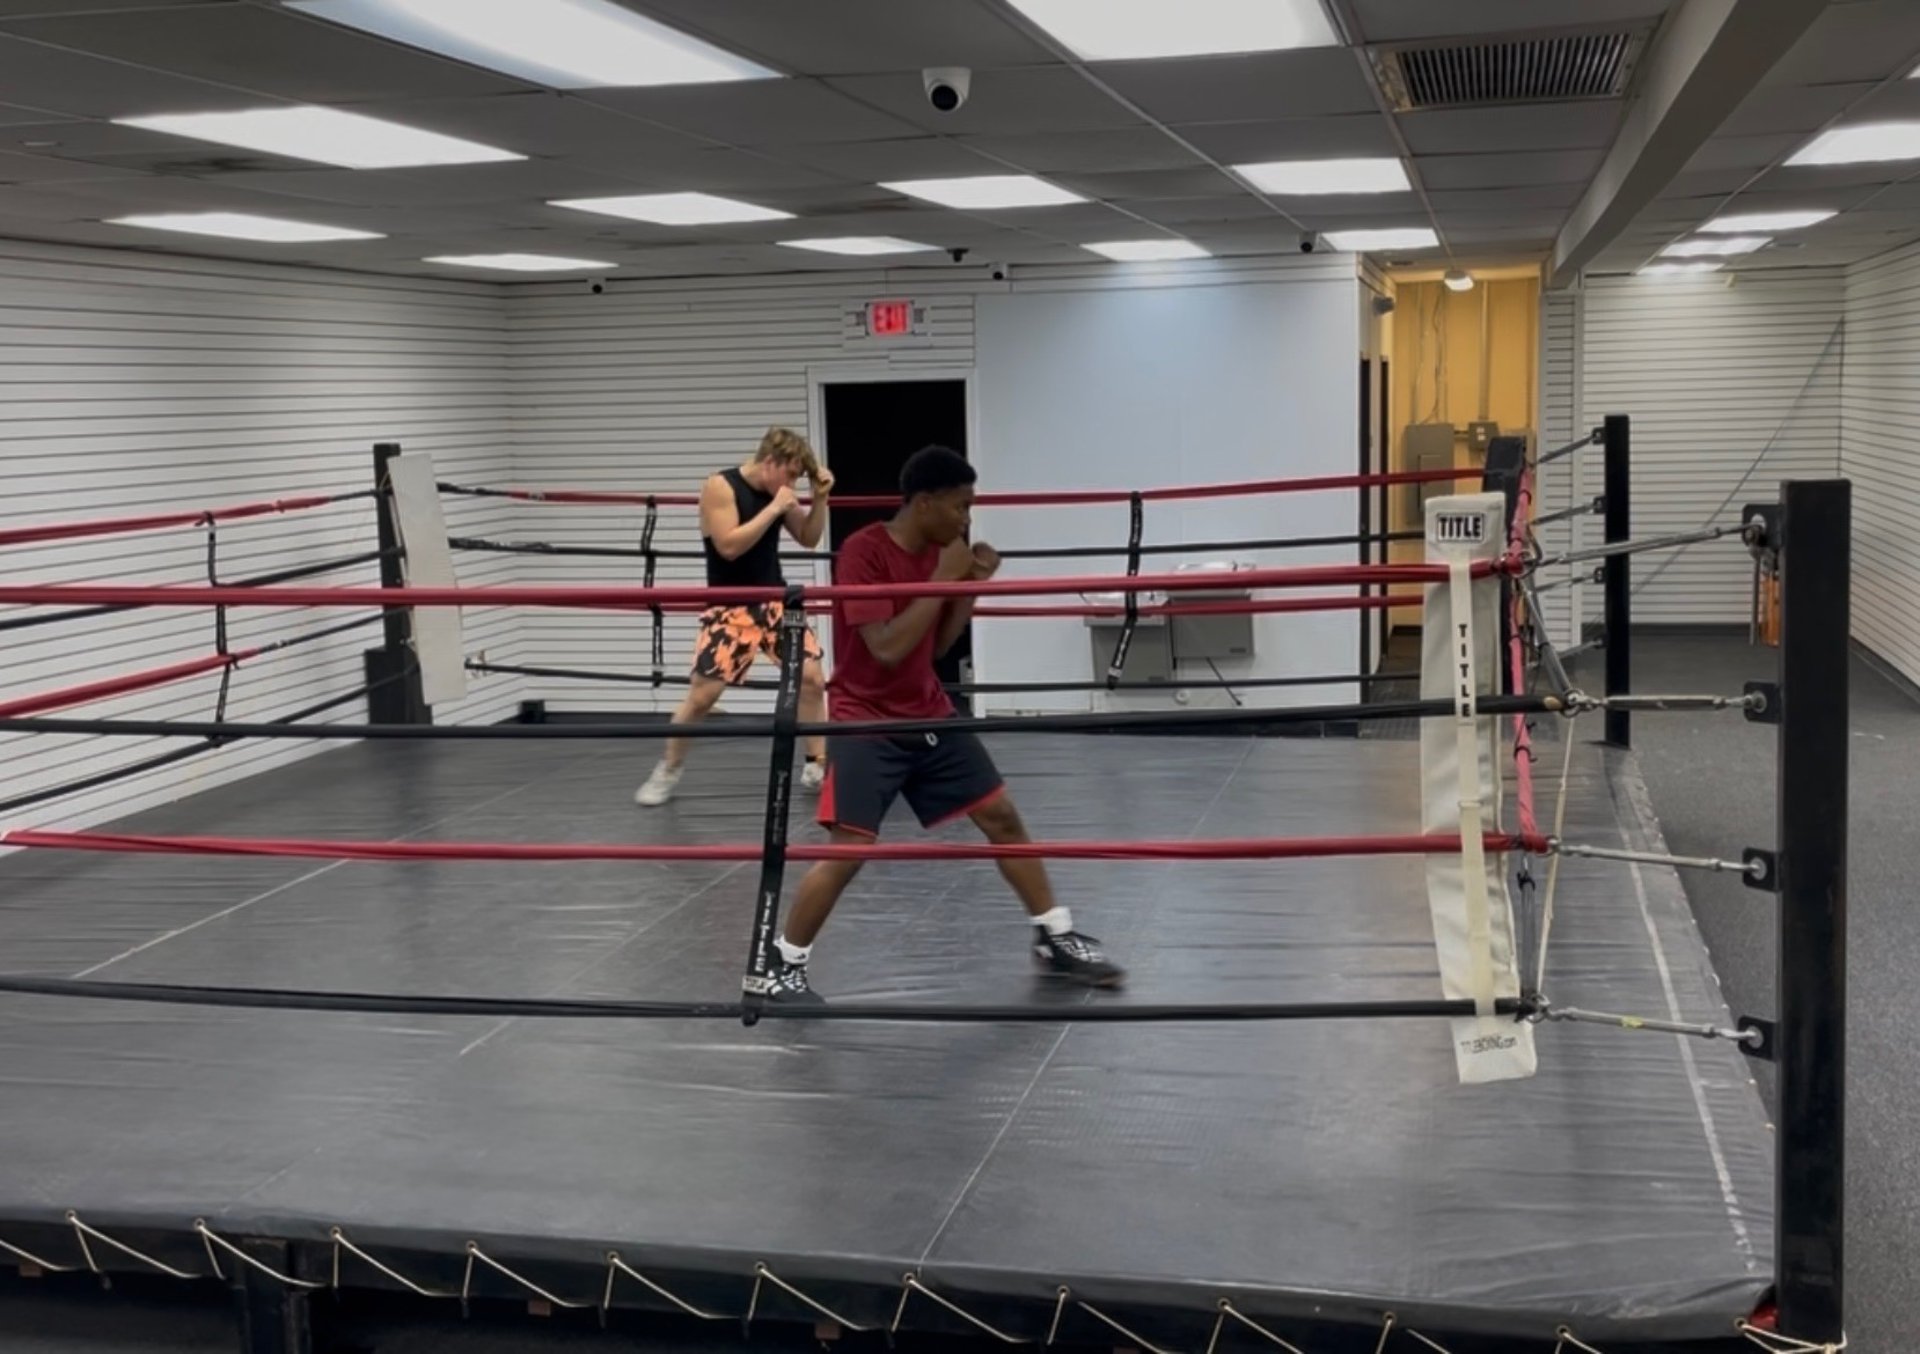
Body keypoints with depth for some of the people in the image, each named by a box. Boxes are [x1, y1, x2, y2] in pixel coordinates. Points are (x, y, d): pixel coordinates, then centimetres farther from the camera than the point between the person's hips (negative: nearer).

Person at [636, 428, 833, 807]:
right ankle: (668, 770, 13)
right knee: (702, 694, -6)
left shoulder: (777, 493, 2)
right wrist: (775, 508, -25)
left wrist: (820, 498, -5)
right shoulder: (719, 487, -15)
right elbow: (729, 546, -25)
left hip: (775, 600, 5)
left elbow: (809, 539, 11)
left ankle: (818, 765, 9)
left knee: (812, 676, -4)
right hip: (730, 607, -5)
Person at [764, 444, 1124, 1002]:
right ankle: (784, 966, 6)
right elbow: (887, 648, -26)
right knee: (847, 853, -12)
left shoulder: (936, 552, 4)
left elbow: (939, 645, 11)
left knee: (1003, 817, 7)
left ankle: (1056, 940, 20)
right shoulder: (863, 552, -19)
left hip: (930, 716, 7)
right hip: (867, 724, -7)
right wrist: (944, 579, -23)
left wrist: (971, 585, -3)